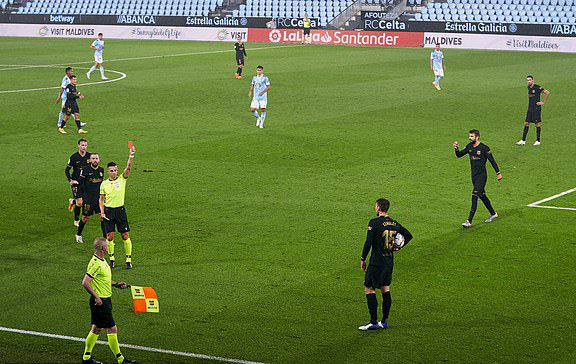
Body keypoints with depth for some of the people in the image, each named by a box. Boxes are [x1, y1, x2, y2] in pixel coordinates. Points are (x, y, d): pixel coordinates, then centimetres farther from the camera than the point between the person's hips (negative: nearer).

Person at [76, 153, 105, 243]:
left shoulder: (101, 170, 7)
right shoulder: (85, 170, -8)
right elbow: (80, 184, -5)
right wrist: (80, 197, -9)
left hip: (99, 198, 4)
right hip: (88, 198, -4)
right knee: (85, 218, 6)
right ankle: (78, 235, 28)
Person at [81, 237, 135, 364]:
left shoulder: (101, 261, 11)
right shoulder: (96, 264, -22)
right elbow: (85, 282, -27)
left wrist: (116, 284, 15)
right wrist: (96, 297, -24)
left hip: (104, 300, 10)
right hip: (100, 301, -10)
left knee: (96, 329, 16)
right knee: (112, 329, -3)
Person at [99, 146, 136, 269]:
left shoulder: (122, 179, 1)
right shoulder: (104, 184, 4)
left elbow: (128, 167, -14)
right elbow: (101, 199, 10)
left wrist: (131, 155, -28)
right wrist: (102, 212, -2)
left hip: (120, 210, -1)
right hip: (108, 211, 1)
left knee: (125, 236, -1)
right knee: (109, 237, 0)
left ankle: (128, 259, 8)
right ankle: (111, 258, 16)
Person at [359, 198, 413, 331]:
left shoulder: (374, 223, -12)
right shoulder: (394, 223, 8)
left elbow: (368, 243, -14)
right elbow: (409, 235, 19)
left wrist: (363, 259, -5)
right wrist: (398, 246, 17)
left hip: (377, 263, -7)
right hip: (389, 262, 7)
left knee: (369, 289, -1)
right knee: (385, 290, 13)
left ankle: (374, 322, -5)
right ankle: (384, 321, 17)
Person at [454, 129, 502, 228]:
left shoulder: (484, 148, -13)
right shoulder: (469, 146, 6)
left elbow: (492, 160, -8)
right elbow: (459, 155, 6)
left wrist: (498, 173, -6)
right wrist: (456, 149, -16)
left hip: (481, 176, -8)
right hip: (474, 175, 8)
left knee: (475, 196, -15)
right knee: (482, 196, 18)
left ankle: (469, 221, -18)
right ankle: (493, 213, 38)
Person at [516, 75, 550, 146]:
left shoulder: (537, 87, -14)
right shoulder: (529, 87, 10)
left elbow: (547, 92, -18)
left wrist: (543, 102, -14)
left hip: (536, 108, -7)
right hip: (530, 108, 7)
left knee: (537, 124, -1)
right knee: (526, 123, 5)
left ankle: (538, 141, 7)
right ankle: (523, 140, 8)